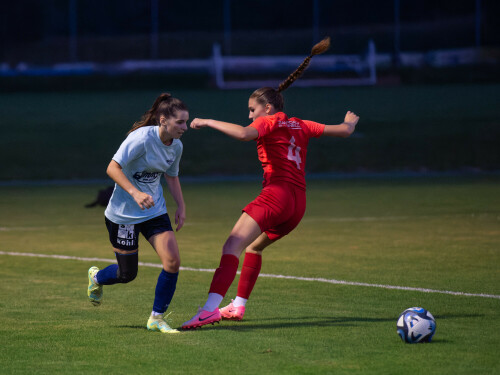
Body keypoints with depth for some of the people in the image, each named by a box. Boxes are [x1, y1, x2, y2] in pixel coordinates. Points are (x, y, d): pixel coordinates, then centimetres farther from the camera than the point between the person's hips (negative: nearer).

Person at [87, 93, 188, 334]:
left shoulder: (176, 146, -1)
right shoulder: (142, 138, -23)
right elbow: (112, 168, -24)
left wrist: (181, 205, 7)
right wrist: (135, 193, -36)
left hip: (155, 211, 6)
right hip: (124, 214, -6)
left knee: (173, 261, -12)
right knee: (127, 274, 6)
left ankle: (156, 318, 5)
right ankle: (96, 277, 42)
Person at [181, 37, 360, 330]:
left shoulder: (269, 122, 2)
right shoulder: (300, 126, 21)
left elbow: (244, 133, -20)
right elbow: (344, 131, 25)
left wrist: (209, 122, -13)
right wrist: (350, 122, 47)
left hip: (277, 193, -9)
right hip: (299, 202, 9)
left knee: (233, 246, -21)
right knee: (254, 246, 28)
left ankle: (211, 308, -39)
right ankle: (238, 306, 28)